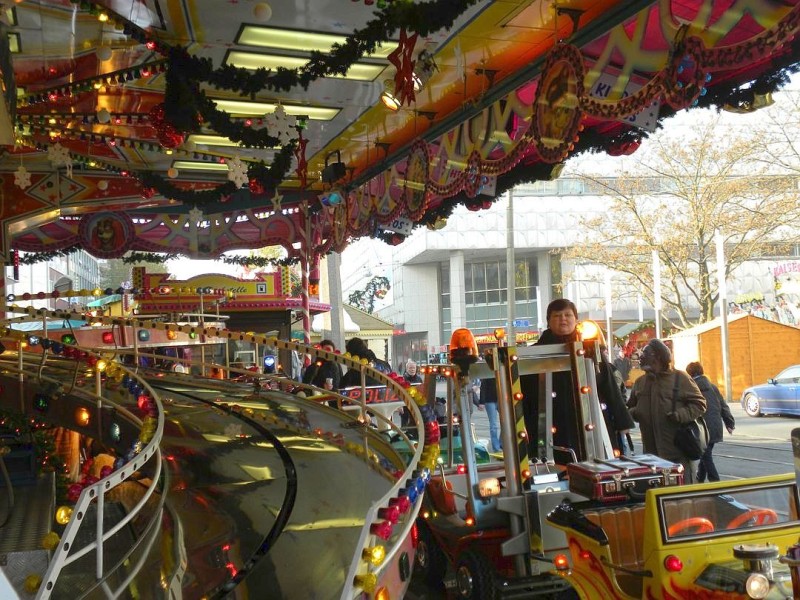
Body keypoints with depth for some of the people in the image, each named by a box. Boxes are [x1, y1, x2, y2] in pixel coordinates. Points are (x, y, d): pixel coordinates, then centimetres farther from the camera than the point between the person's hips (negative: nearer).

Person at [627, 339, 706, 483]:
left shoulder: (679, 378, -3)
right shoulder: (640, 382, 12)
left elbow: (699, 404, -3)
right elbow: (631, 408, 21)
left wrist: (680, 415, -19)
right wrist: (633, 413, -3)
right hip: (651, 452, 5)